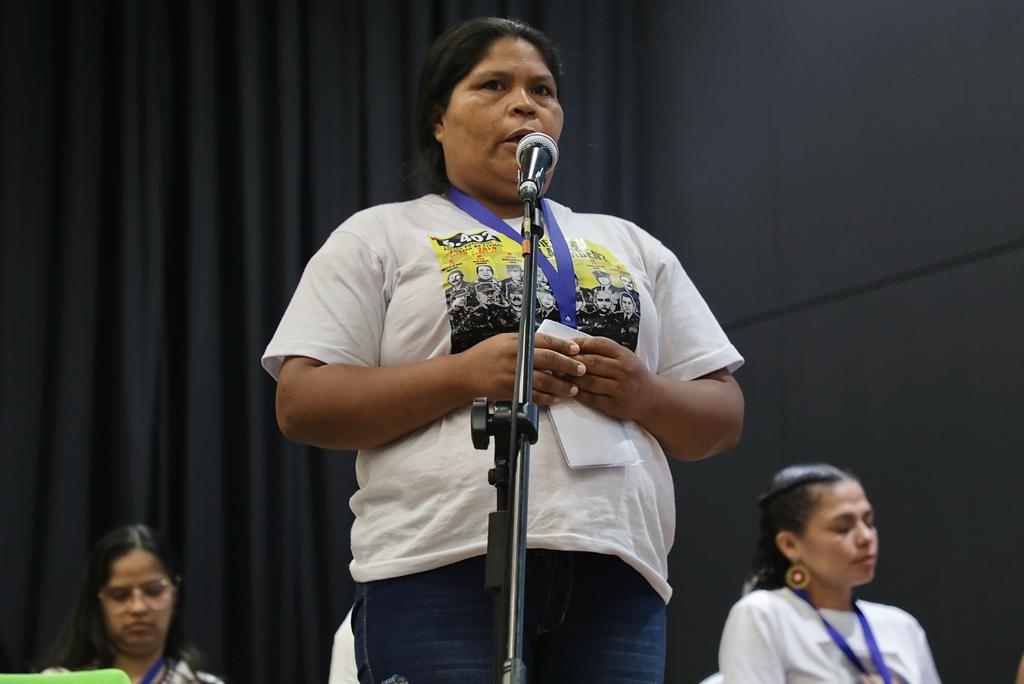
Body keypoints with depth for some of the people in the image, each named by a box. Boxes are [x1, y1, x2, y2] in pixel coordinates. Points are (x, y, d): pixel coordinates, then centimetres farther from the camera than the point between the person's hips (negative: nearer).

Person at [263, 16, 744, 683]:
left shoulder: (632, 246, 24)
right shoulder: (381, 237, 13)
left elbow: (722, 419, 20)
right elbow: (301, 404, 1)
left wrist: (644, 395, -3)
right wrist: (467, 373, -11)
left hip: (614, 576, 3)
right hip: (440, 569, -3)